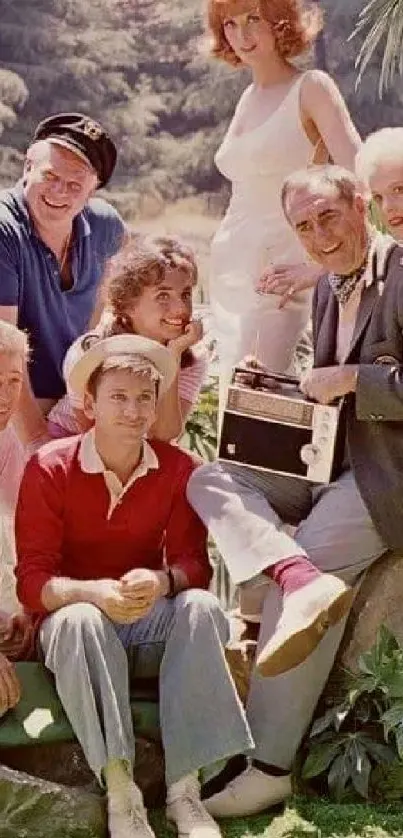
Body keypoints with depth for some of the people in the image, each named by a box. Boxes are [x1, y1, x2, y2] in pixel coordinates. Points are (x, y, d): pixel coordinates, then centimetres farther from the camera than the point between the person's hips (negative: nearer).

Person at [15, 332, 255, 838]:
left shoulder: (177, 469, -3)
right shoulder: (49, 468, -11)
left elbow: (194, 564, -7)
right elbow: (32, 581, -15)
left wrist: (162, 581, -32)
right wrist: (94, 593, -36)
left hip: (151, 625, 2)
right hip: (79, 631, -2)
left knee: (202, 607, -29)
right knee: (80, 619, -36)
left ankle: (184, 788, -29)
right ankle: (120, 794, -36)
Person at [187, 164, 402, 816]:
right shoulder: (328, 288, 15)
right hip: (331, 464, 9)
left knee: (309, 553, -22)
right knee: (209, 480, -6)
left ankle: (269, 765, -13)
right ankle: (298, 578, -33)